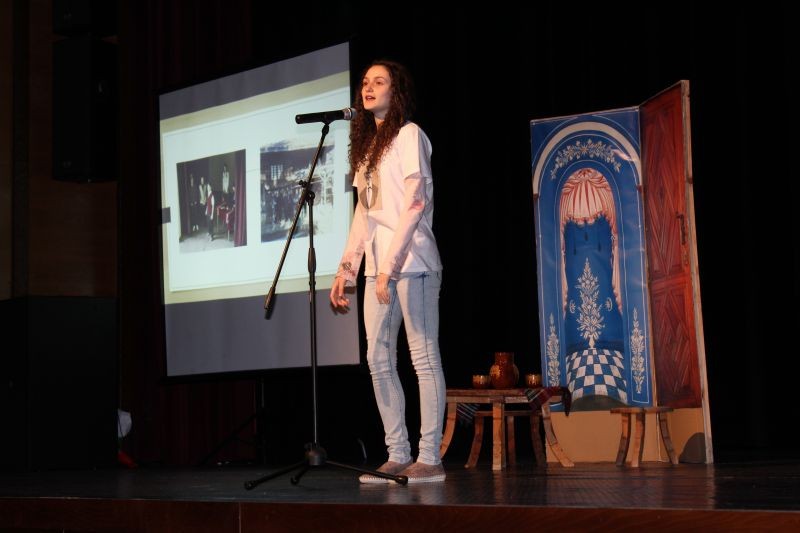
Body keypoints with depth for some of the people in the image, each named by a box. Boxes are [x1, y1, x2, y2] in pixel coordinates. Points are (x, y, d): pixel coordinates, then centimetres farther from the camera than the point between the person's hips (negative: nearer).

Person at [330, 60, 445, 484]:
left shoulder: (408, 135, -3)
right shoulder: (367, 144, 20)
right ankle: (398, 455, 9)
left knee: (424, 357, -6)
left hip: (410, 261, -8)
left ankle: (429, 458, -4)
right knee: (379, 359, 5)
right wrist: (346, 269, 13)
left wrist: (391, 264, -19)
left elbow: (416, 202, -12)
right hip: (377, 265, 8)